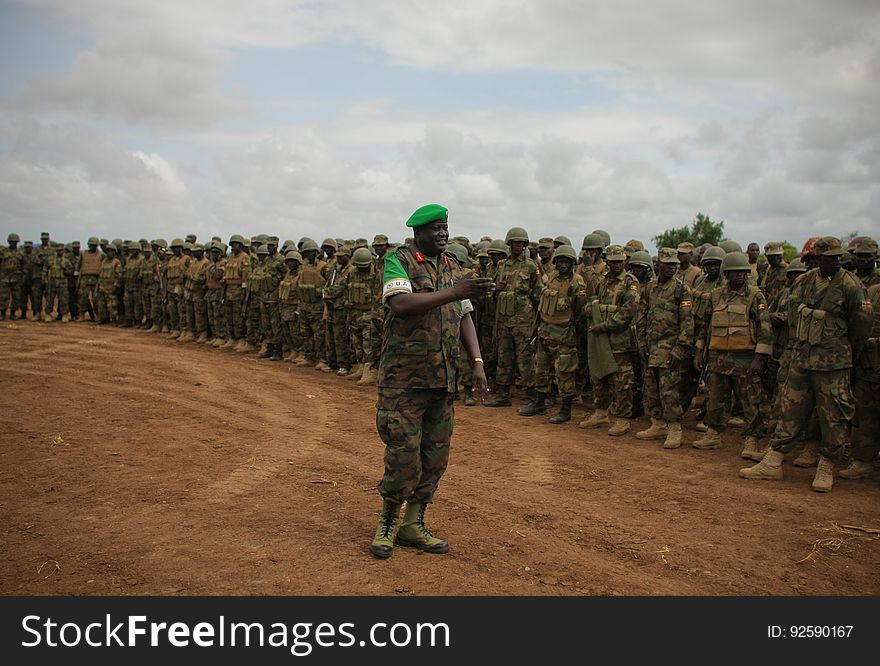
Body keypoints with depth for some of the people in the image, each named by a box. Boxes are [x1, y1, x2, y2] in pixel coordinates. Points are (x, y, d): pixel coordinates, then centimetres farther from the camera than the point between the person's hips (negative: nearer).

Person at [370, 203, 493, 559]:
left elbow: (464, 316, 13)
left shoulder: (451, 266, 13)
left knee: (435, 457, 10)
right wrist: (453, 293, -31)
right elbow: (400, 304, -24)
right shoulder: (398, 261, -6)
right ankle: (387, 522, 20)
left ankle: (413, 524, 25)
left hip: (443, 378, 6)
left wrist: (477, 363, 2)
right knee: (404, 456, -3)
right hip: (404, 378, -6)